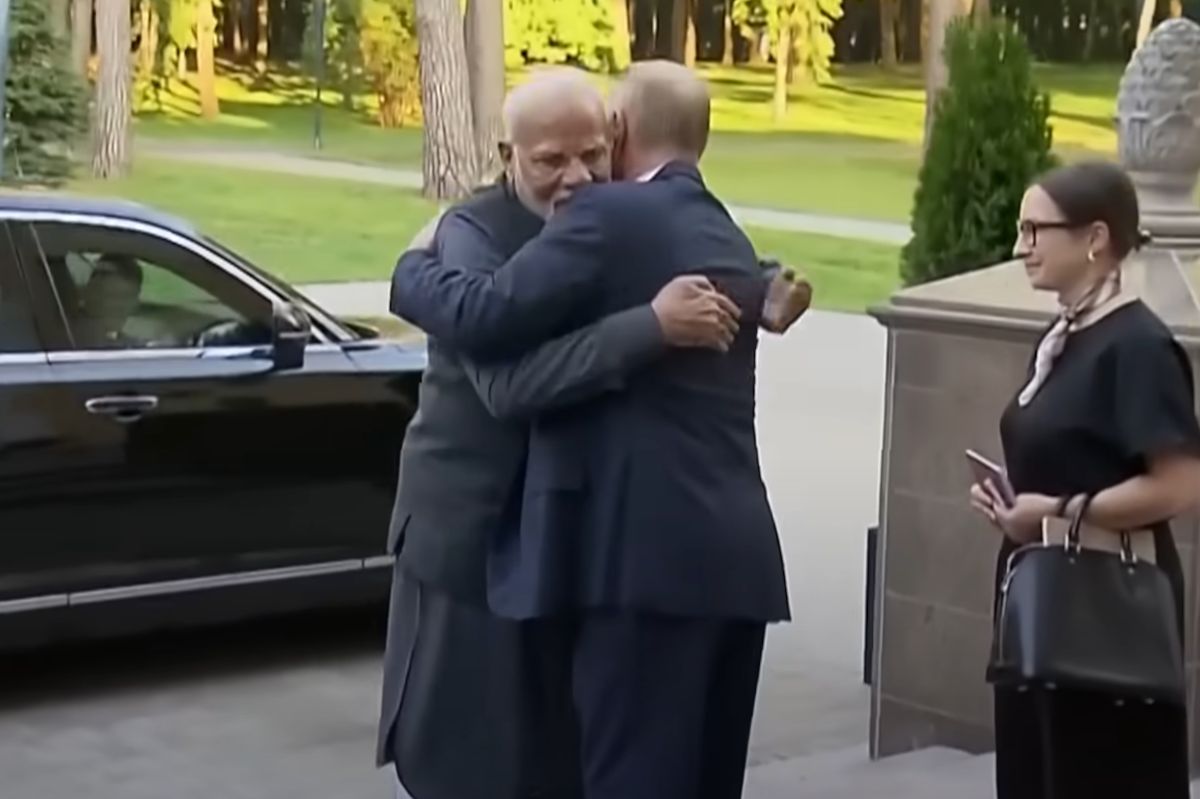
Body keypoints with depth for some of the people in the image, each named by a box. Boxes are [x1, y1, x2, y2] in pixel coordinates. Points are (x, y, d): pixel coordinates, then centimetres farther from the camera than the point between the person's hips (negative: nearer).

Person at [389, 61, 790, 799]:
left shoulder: (609, 216, -7)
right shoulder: (731, 243, 20)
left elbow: (486, 319, -13)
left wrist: (415, 267, 4)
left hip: (648, 551, -9)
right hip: (735, 554, 9)